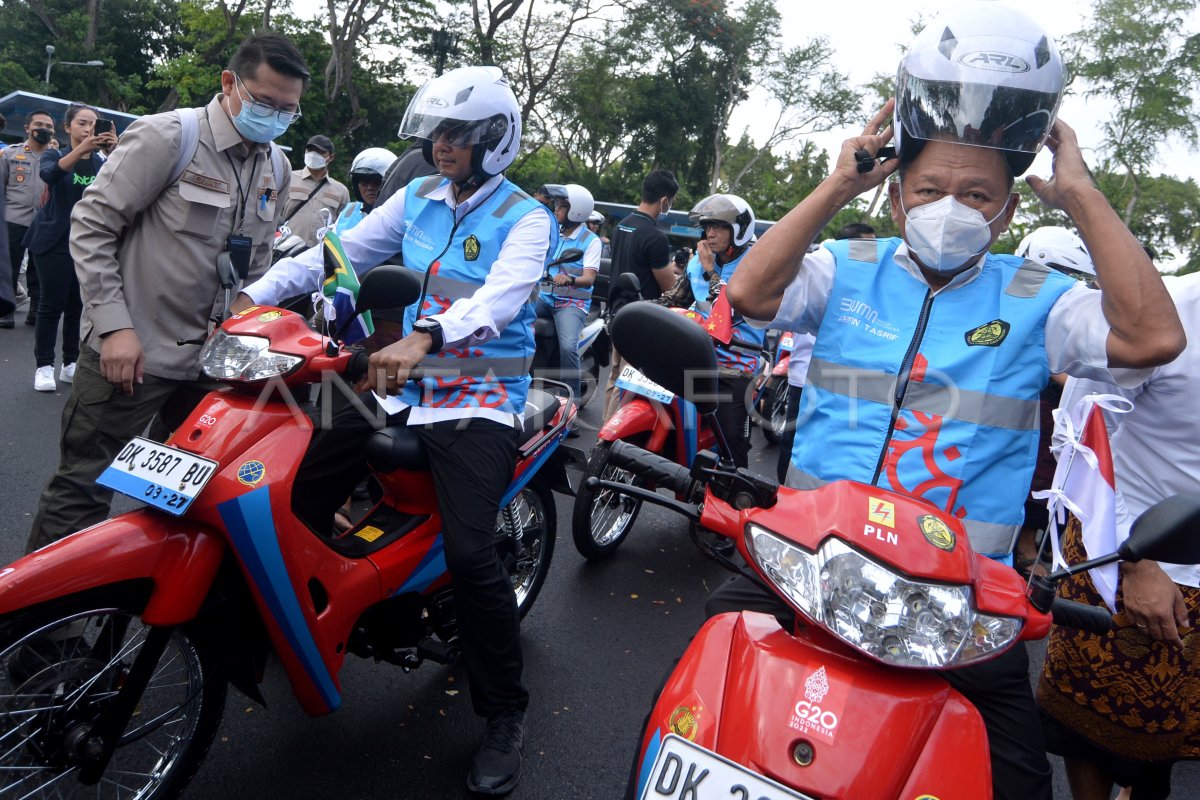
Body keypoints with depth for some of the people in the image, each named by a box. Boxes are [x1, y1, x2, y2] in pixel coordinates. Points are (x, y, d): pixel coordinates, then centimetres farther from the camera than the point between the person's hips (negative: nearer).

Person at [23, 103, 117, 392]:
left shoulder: (102, 162, 7)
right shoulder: (55, 155, 2)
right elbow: (50, 175, -23)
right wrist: (82, 148, -39)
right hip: (54, 241, -2)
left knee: (78, 304, 3)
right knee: (51, 304, -4)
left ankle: (71, 364, 12)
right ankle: (44, 366, 1)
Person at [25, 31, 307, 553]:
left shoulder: (277, 169, 9)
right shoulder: (167, 137, -10)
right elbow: (91, 225, -10)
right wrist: (115, 325, -16)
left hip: (212, 357, 6)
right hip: (130, 351, -6)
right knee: (81, 495, 0)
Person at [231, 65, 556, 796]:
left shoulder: (526, 219, -5)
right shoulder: (417, 199, 12)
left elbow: (500, 299, -24)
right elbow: (340, 252, 8)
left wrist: (424, 338, -42)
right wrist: (257, 295, -3)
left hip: (479, 401, -6)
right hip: (403, 386, 6)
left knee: (470, 553, -20)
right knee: (300, 495, -1)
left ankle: (506, 714, 0)